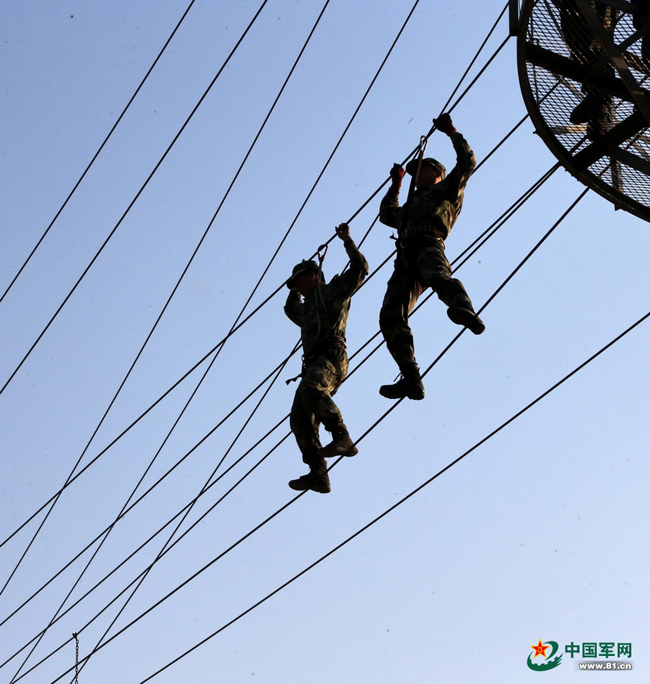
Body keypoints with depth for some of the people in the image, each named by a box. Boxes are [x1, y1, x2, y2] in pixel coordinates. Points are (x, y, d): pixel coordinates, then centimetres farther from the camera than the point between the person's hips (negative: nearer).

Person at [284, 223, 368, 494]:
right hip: (313, 364, 8)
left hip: (331, 355, -8)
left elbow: (360, 268, 3)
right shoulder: (308, 308, 37)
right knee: (300, 420, -8)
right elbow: (291, 309, 61)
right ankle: (318, 474, -15)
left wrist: (347, 240, 7)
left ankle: (342, 437, -40)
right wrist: (296, 290, 56)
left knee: (310, 390, -38)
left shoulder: (333, 290, 15)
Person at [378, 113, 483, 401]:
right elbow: (387, 214, 61)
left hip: (428, 244, -6)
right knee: (391, 316, -17)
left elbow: (467, 161, 14)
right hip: (406, 258, 6)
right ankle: (411, 379, -29)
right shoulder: (412, 205, 45)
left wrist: (451, 132, 20)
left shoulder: (447, 189, 26)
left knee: (437, 276, -42)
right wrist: (396, 184, 60)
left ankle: (465, 309, -73)